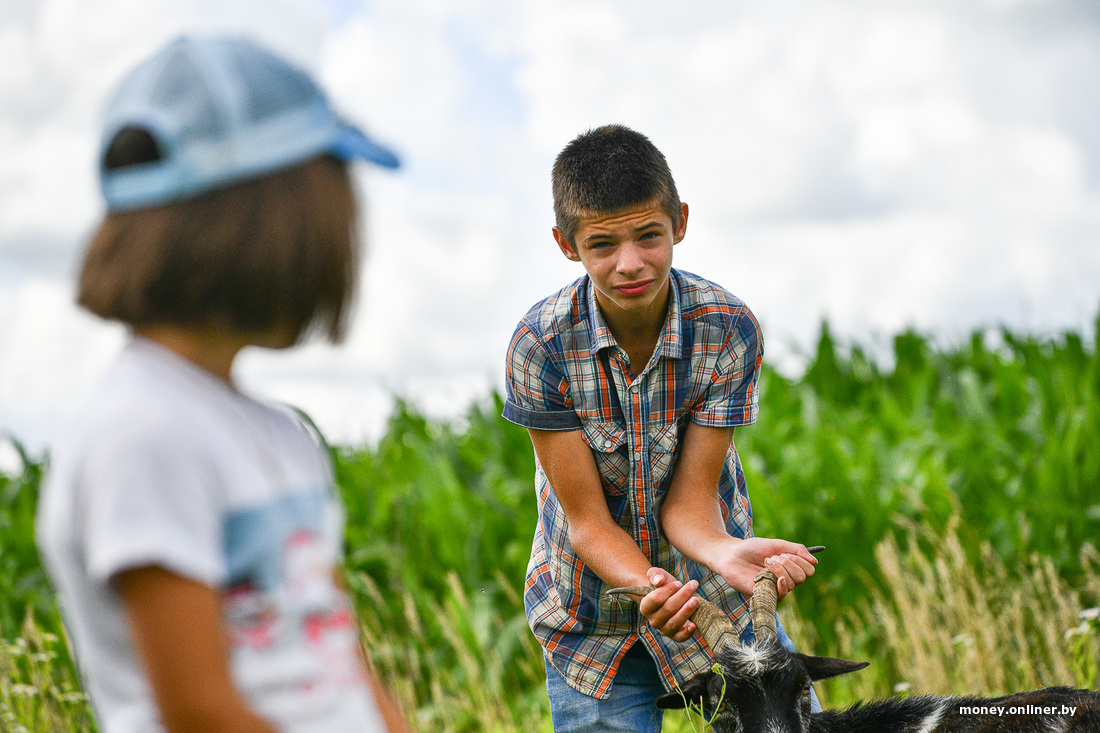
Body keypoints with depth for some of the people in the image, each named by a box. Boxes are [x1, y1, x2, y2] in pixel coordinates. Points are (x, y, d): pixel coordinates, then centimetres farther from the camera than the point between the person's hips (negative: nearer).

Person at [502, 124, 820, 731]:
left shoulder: (728, 330, -19)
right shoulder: (540, 346, -21)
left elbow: (687, 501, -18)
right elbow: (587, 519, -19)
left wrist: (726, 553, -40)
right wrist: (648, 586, -39)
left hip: (716, 603, 1)